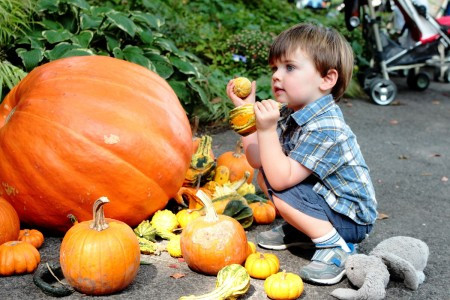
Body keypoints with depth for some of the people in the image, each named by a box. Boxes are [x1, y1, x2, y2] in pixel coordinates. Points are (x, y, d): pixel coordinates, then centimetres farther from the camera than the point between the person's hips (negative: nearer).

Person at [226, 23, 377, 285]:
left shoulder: (324, 129, -30)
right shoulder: (291, 114, -2)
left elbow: (280, 179, -32)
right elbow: (258, 159, 0)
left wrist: (266, 130, -36)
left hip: (351, 220, -9)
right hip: (325, 200, 9)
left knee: (275, 183, -24)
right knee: (264, 174, 5)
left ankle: (335, 247, -16)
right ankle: (300, 231, 15)